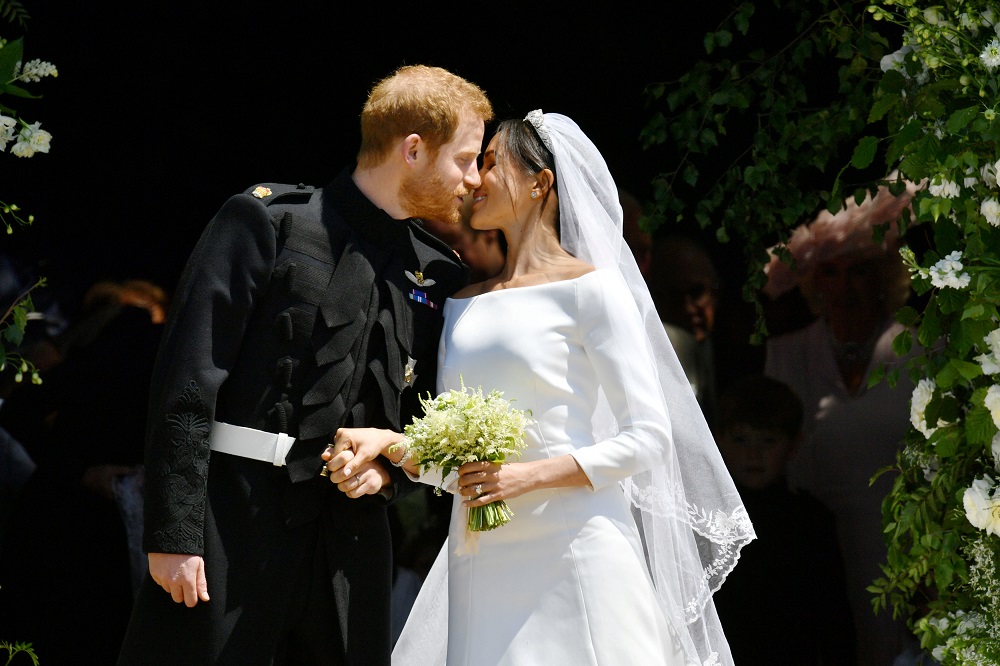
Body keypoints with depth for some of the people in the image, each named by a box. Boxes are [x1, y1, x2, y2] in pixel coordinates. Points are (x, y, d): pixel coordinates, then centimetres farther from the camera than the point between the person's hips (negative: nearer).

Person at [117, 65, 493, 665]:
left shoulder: (441, 275, 14)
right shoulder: (268, 222, -2)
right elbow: (189, 378, -8)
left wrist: (392, 471, -1)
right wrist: (174, 533, -15)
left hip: (351, 542, 5)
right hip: (236, 521, -5)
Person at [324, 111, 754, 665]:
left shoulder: (589, 288, -1)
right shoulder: (463, 305, 17)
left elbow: (646, 439, -6)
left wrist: (530, 475, -15)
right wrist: (389, 442, -2)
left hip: (572, 556, -5)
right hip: (480, 567, 5)